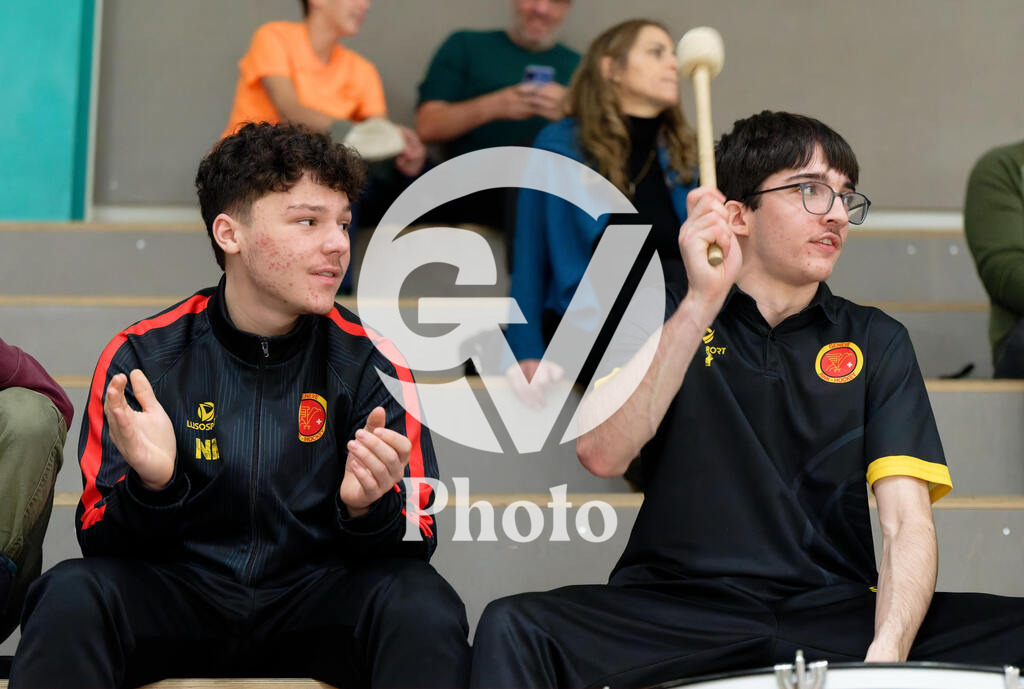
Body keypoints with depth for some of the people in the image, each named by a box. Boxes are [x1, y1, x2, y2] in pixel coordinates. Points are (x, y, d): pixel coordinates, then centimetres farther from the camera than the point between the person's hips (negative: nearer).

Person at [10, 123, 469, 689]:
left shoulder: (372, 364, -3)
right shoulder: (140, 356, -3)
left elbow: (415, 543, -3)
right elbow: (100, 540, -3)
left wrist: (370, 508, -27)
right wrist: (151, 485, -26)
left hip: (314, 602, 0)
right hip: (177, 593, 0)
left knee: (422, 602, -31)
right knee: (72, 594, -30)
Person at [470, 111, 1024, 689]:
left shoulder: (875, 342, 10)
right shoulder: (668, 318, 8)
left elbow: (907, 520, -2)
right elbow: (602, 453, -12)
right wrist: (703, 301, -18)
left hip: (834, 612, 1)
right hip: (677, 609, -1)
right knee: (514, 630, -29)